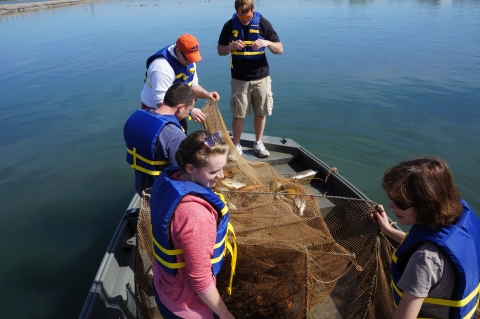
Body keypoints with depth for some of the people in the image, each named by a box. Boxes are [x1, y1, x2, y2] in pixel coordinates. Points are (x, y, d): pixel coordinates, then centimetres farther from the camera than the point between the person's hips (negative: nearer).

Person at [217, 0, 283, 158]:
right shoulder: (229, 25, -2)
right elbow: (220, 50, 4)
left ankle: (258, 143, 26)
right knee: (238, 114, 3)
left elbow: (280, 49, -3)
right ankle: (236, 145, 18)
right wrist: (231, 46, -18)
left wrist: (267, 43, -24)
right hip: (239, 79, 0)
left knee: (261, 112, 8)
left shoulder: (263, 23, -4)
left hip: (261, 77, 1)